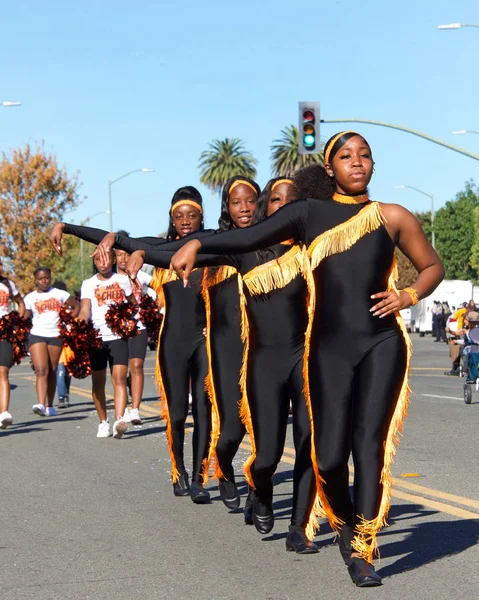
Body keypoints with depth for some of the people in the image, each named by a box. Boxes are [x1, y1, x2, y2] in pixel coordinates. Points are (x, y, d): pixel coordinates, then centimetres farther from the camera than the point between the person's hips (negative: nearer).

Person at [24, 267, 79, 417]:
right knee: (41, 371, -15)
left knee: (52, 372, 6)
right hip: (37, 336, -1)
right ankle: (41, 404, -27)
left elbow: (76, 306, 13)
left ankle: (50, 406, 14)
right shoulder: (30, 298, 6)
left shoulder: (59, 294, 7)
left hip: (56, 336, 1)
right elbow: (24, 320, 6)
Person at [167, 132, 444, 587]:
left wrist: (409, 296, -1)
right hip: (329, 346, 0)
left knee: (369, 442, -10)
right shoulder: (309, 213, 7)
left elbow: (432, 266, 18)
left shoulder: (391, 217, 9)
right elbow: (249, 238, -3)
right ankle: (345, 525, 26)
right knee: (330, 452, -4)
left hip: (382, 343, 0)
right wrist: (196, 244, -17)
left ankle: (362, 551, -5)